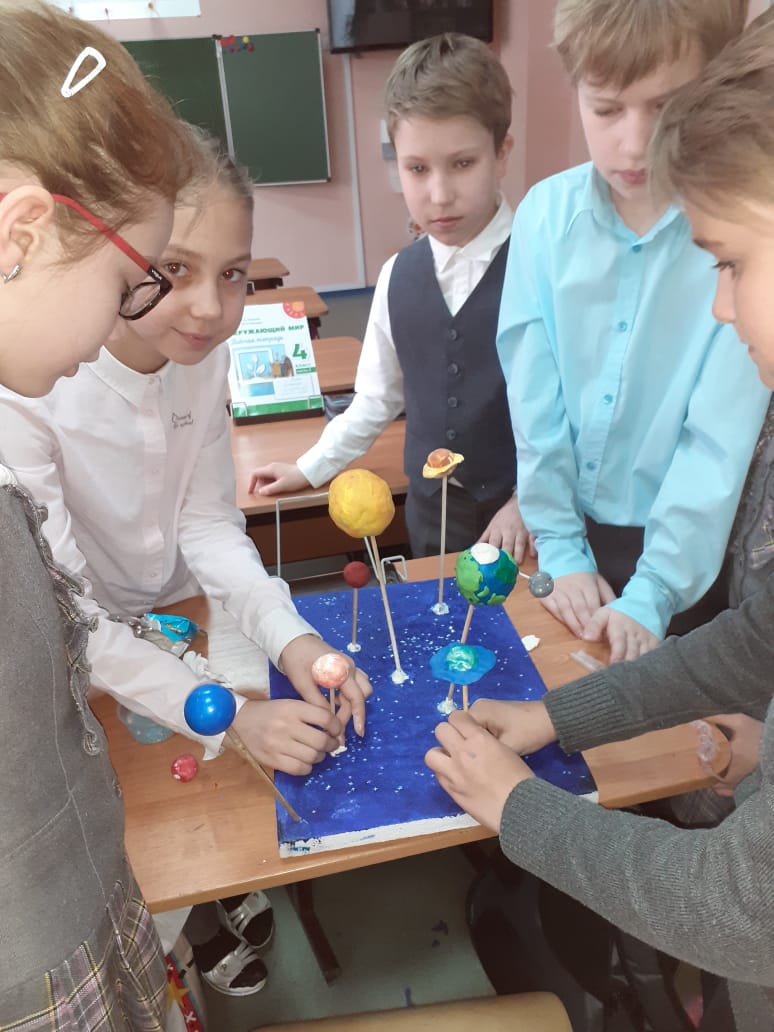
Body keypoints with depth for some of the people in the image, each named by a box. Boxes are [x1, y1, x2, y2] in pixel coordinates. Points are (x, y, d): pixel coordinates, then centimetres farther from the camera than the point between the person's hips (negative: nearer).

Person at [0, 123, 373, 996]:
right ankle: (199, 923, 35)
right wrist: (229, 714, -37)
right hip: (77, 666, -4)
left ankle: (227, 887, 43)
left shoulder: (202, 354, -15)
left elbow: (207, 524, -12)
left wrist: (289, 637, -27)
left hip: (181, 615, 5)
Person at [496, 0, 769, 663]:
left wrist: (653, 594, -19)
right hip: (573, 532, 2)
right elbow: (533, 397, -8)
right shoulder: (547, 214, -9)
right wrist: (560, 549, -8)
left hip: (688, 545, -2)